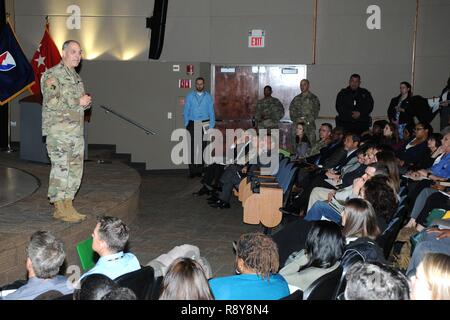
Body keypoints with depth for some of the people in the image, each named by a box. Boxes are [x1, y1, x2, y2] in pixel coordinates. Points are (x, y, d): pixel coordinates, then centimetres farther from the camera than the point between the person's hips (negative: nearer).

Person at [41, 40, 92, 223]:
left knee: (75, 170, 9)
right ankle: (59, 208, 2)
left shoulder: (76, 77, 19)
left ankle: (68, 205, 17)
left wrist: (87, 102, 4)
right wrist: (78, 102, -16)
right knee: (61, 169, -6)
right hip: (58, 133, -8)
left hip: (77, 132, 8)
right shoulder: (52, 75, -7)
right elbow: (51, 102, -19)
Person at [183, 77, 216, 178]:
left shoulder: (208, 97, 5)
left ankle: (200, 170, 11)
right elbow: (186, 111, 6)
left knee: (202, 147, 4)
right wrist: (186, 124, -1)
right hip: (192, 124, 0)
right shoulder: (190, 96, 5)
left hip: (204, 124, 0)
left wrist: (211, 126, -2)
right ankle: (192, 170, -1)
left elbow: (211, 112, 4)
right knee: (192, 147, -4)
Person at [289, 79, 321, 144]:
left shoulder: (313, 98, 5)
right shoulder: (296, 99, 17)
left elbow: (315, 112, -2)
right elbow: (291, 110, 14)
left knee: (310, 143, -10)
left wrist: (306, 120, -13)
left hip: (309, 125, -3)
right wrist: (296, 119, -4)